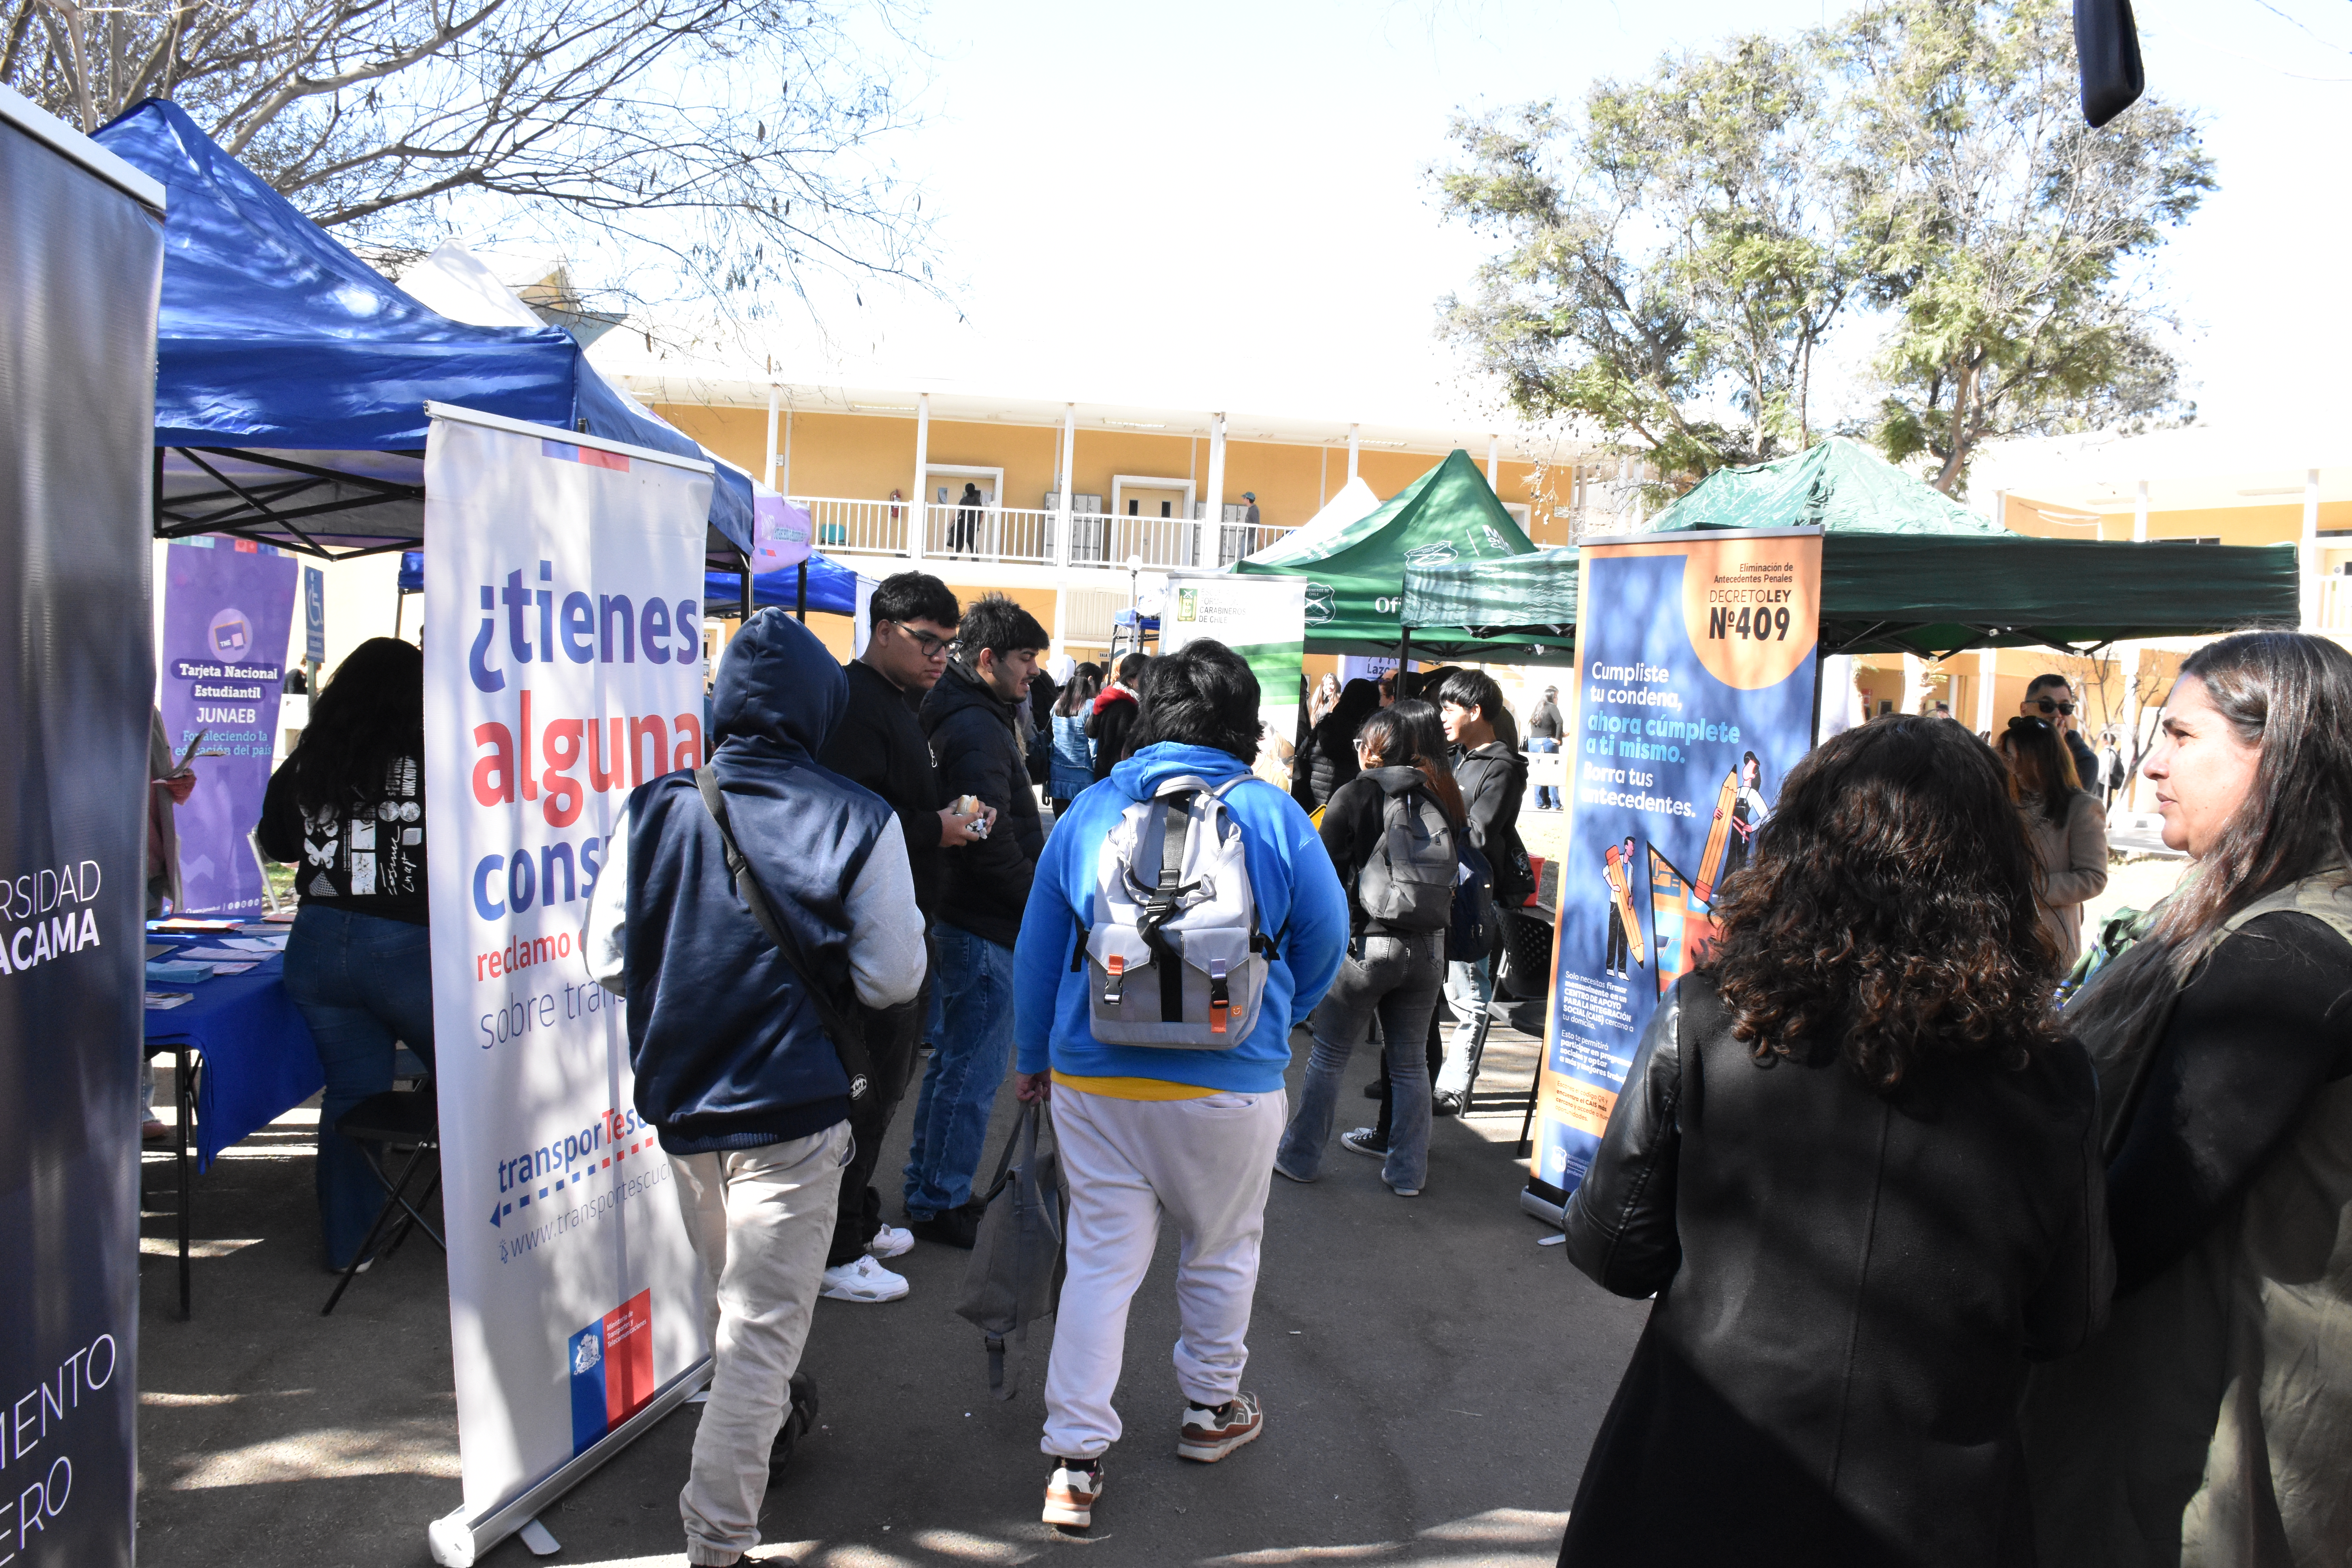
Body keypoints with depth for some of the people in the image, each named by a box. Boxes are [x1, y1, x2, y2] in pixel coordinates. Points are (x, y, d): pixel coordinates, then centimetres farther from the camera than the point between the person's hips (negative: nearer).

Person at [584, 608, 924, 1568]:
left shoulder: (654, 810, -4)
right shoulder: (859, 822, -13)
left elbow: (607, 960, 0)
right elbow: (894, 977, -10)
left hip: (679, 1099, 5)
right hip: (793, 1107, -5)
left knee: (727, 1301, 26)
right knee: (764, 1327, 3)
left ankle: (761, 1428, 49)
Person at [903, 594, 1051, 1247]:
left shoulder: (969, 719, 14)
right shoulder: (978, 729, -18)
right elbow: (992, 841, -25)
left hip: (965, 917, 11)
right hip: (985, 924, -11)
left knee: (956, 1058, 19)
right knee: (975, 1067, -2)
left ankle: (929, 1188, 30)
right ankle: (941, 1205, 8)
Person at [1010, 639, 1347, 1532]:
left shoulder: (1090, 812, 0)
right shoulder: (1274, 817, -7)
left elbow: (1036, 949, 6)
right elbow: (1326, 942, 2)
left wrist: (1034, 1057, 19)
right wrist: (1273, 1022, 21)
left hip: (1093, 1078, 2)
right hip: (1231, 1081, -2)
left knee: (1100, 1259, 8)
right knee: (1221, 1250, 19)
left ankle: (1076, 1458, 9)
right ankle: (1211, 1408, 36)